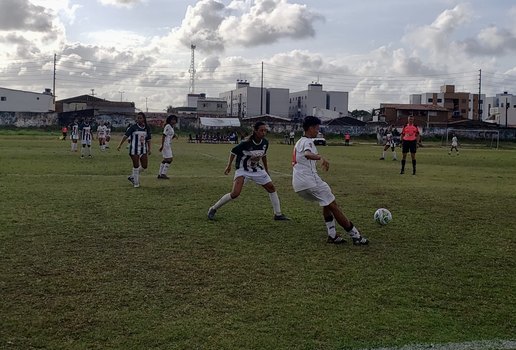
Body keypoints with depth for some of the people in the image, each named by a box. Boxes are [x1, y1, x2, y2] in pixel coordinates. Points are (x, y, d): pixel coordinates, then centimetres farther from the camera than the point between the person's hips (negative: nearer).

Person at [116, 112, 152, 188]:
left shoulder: (147, 128, 6)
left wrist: (149, 149, 10)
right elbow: (126, 136, -13)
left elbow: (148, 139, 13)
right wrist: (120, 145, -22)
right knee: (136, 166, -3)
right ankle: (136, 183, 10)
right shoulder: (133, 127, -7)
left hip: (143, 149, 5)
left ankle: (132, 177, 24)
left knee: (144, 166, 5)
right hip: (134, 149, -5)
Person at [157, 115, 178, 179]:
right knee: (169, 159, -10)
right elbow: (163, 136, -18)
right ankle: (163, 174, -7)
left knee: (165, 160, 12)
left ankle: (160, 174, 17)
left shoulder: (172, 127, 16)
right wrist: (162, 145, -23)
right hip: (166, 144, -10)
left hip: (169, 145, 10)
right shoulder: (168, 126, -13)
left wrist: (174, 136, 2)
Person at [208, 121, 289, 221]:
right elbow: (233, 151, -10)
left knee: (271, 187, 4)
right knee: (235, 193, -21)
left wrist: (266, 170, 18)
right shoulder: (246, 143, -25)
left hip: (257, 169, 6)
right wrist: (229, 165, -9)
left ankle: (278, 214, 17)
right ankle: (213, 209, -2)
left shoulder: (265, 142, -8)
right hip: (242, 170, -6)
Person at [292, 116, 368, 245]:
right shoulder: (308, 142, -8)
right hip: (310, 181, -10)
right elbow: (307, 154, -31)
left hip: (298, 185, 10)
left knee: (327, 204, 22)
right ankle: (355, 235, 0)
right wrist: (321, 157, -49)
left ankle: (332, 235, 14)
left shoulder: (299, 142, 22)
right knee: (333, 205, -3)